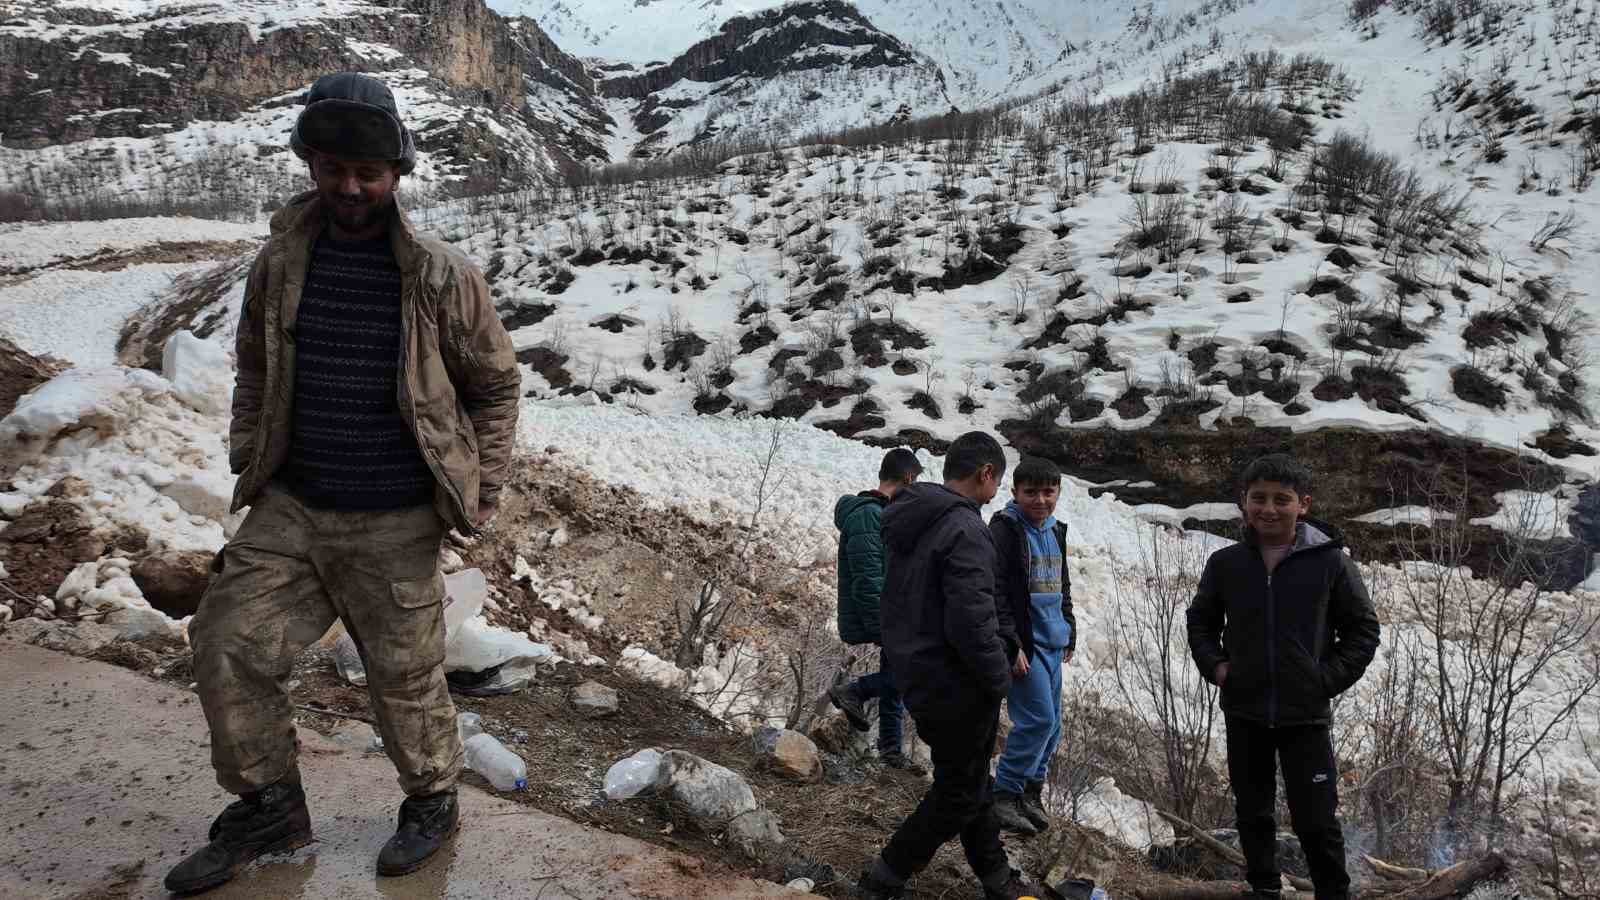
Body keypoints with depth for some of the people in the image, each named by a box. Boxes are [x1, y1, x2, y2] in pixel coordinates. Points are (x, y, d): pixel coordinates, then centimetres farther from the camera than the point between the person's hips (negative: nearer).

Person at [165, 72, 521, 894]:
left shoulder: (442, 277, -12)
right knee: (227, 643, 5)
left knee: (404, 675, 8)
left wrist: (480, 490, -5)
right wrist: (248, 466, 8)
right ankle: (269, 809, 27)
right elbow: (254, 370, 15)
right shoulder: (279, 262, 0)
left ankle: (432, 801, 35)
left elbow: (496, 384, -2)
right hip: (291, 509, 5)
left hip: (394, 525, -4)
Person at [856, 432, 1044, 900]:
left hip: (914, 676, 9)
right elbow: (971, 621, -27)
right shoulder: (965, 529, -22)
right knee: (958, 793, 7)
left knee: (970, 779, 21)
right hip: (956, 687, -9)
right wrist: (999, 677, -14)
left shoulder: (907, 521, 8)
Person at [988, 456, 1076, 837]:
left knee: (1052, 724, 11)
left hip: (1052, 644, 8)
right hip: (1025, 643, -8)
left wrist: (1070, 631, 22)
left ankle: (1031, 791, 23)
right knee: (1038, 719, -11)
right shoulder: (1005, 529, -13)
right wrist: (1010, 646, -21)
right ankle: (1004, 795, 1)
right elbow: (994, 593, -19)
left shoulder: (1055, 530, 14)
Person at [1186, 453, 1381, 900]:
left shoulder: (1330, 561, -8)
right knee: (1253, 812, 16)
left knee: (1316, 820, 3)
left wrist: (1329, 679, -7)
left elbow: (1363, 629, 1)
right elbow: (1201, 621, 14)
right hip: (1243, 711, 3)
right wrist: (1215, 665, -1)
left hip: (1306, 715, -3)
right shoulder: (1225, 563, -1)